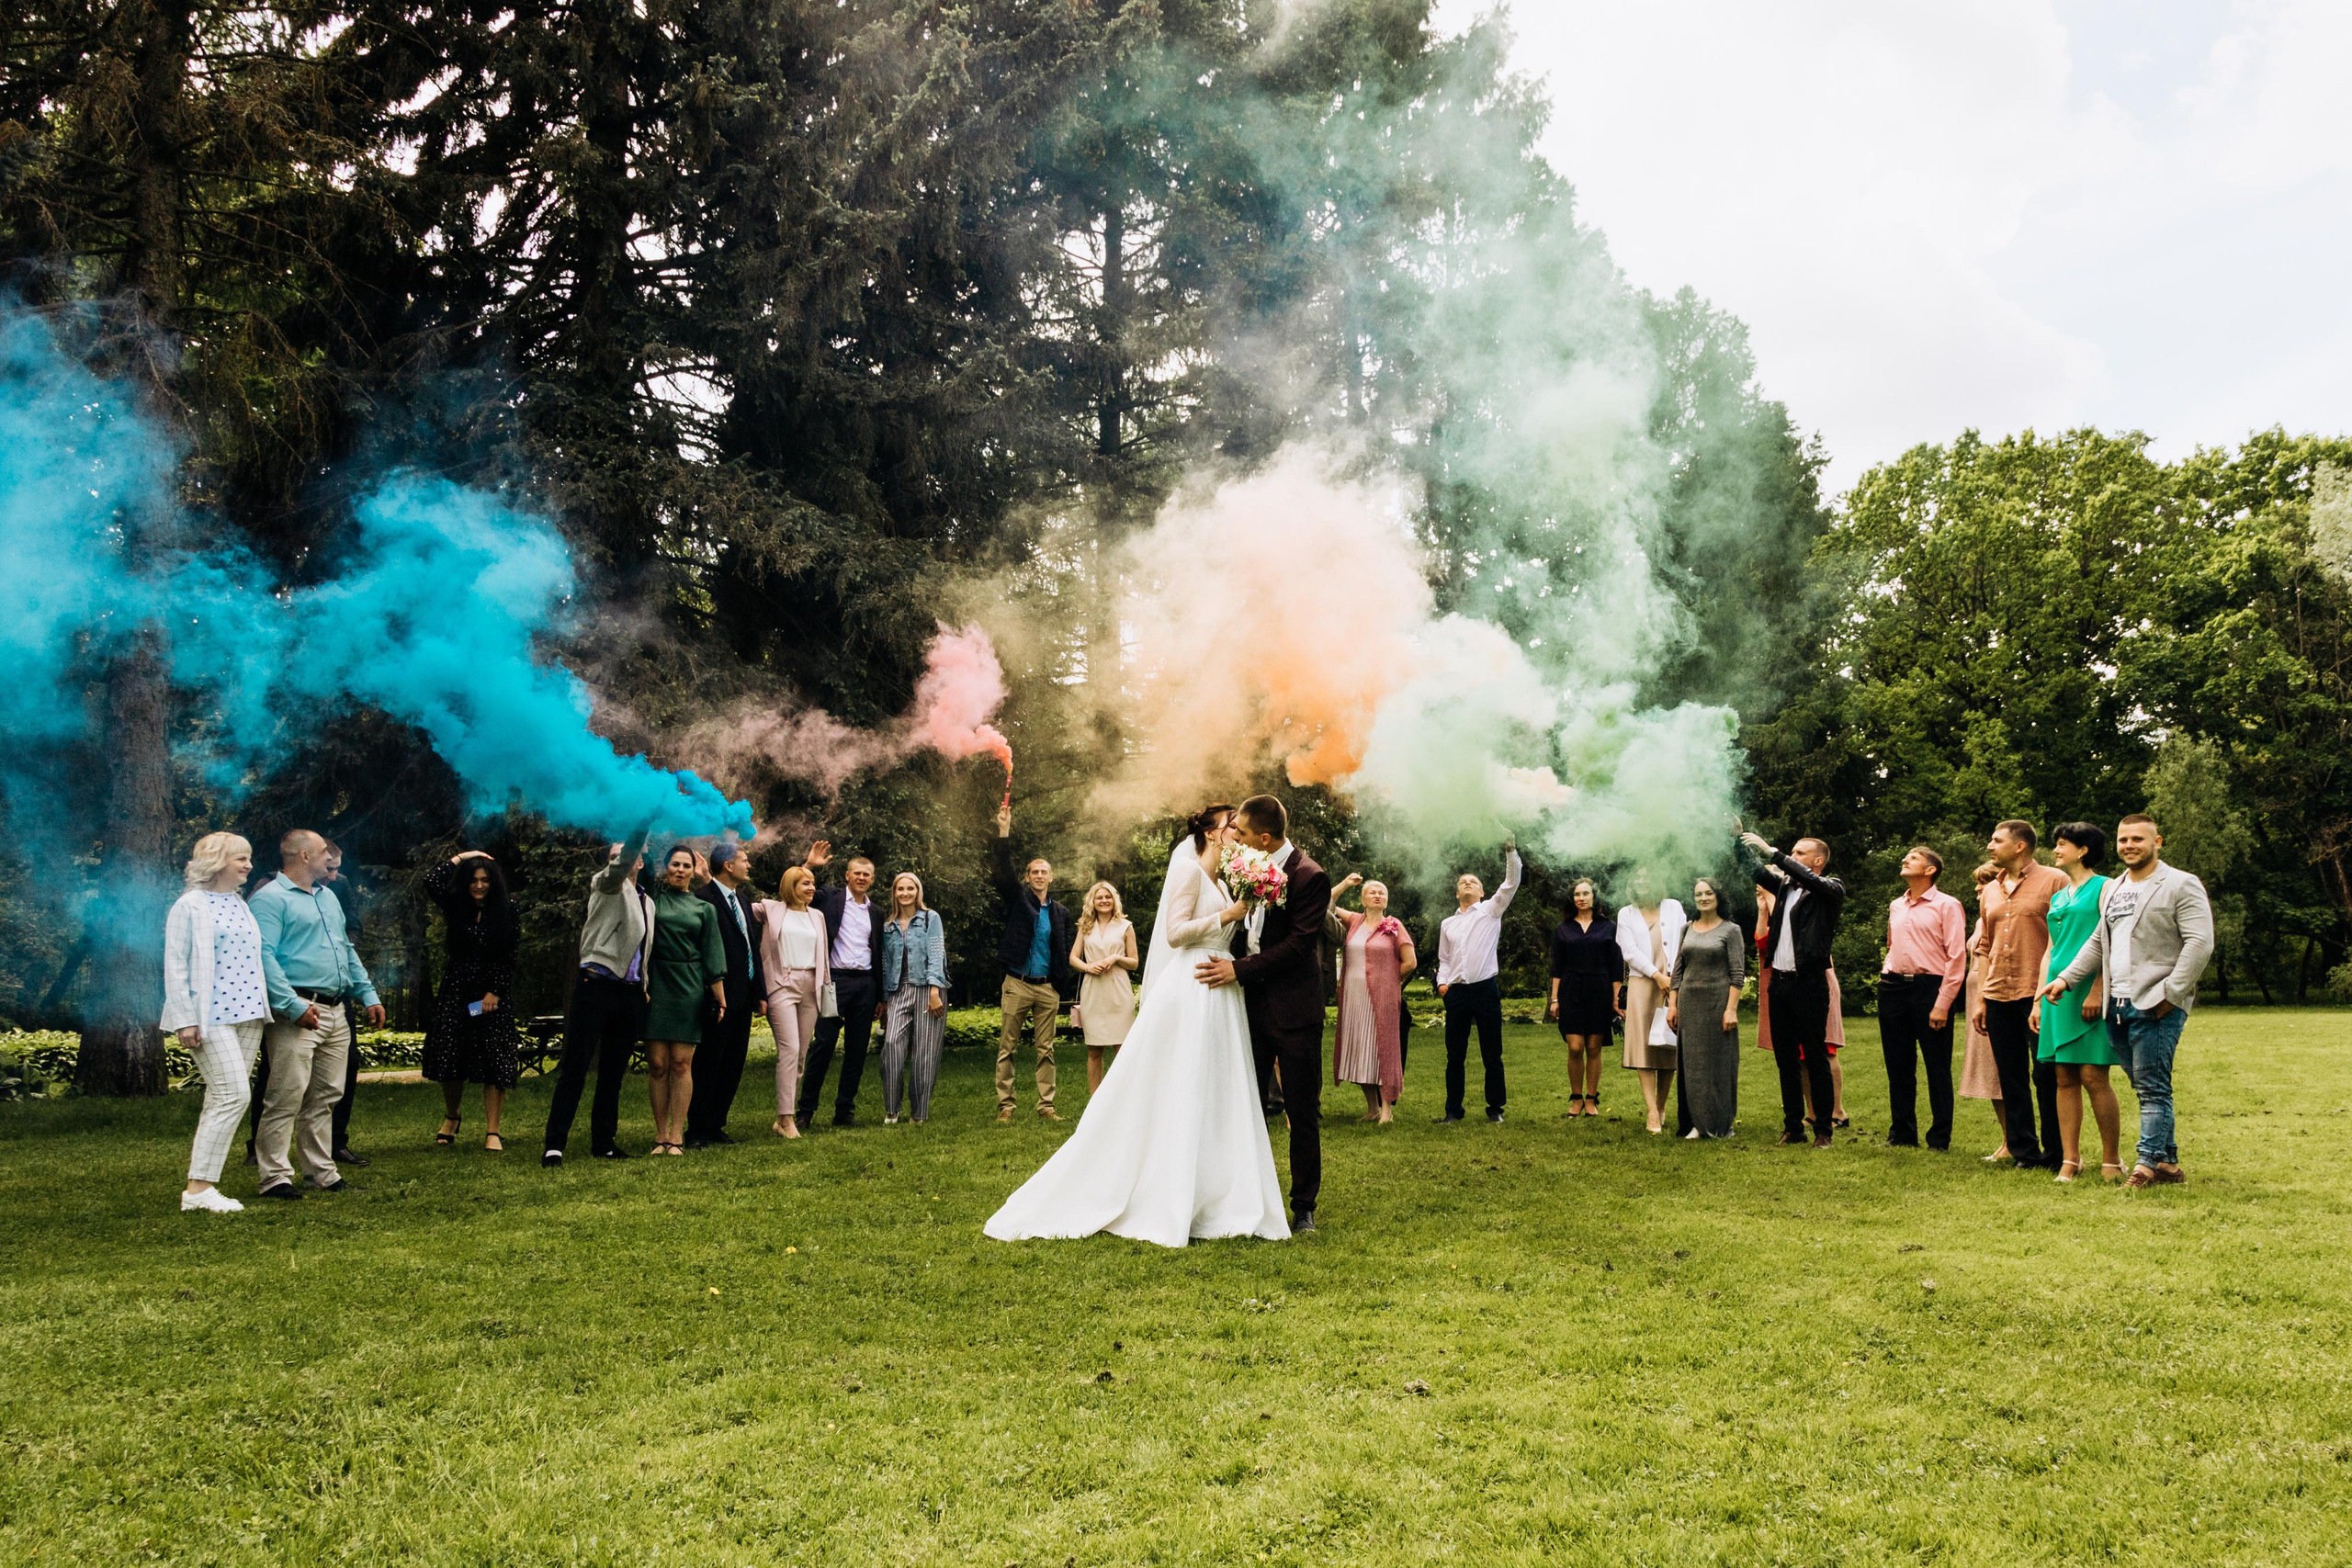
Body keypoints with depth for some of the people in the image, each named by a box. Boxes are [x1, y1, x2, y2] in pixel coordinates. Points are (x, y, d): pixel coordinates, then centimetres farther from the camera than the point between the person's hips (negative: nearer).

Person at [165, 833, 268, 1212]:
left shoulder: (240, 904, 17)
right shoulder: (190, 906, -5)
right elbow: (175, 967, -8)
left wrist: (261, 1009, 15)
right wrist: (185, 1020, -13)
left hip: (247, 1014, 8)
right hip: (211, 1016, -8)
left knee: (222, 1101, 7)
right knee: (234, 1094, -15)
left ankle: (202, 1183, 12)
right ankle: (197, 1189, -10)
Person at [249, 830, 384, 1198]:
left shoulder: (327, 896, 21)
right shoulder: (270, 898, -7)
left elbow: (346, 950, 26)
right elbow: (264, 956, -16)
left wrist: (368, 994, 18)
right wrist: (293, 1005, -22)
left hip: (336, 1012, 8)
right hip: (300, 1012, -8)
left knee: (325, 1097, 10)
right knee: (287, 1096, -8)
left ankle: (322, 1172, 16)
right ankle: (275, 1176, -3)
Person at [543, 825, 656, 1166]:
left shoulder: (647, 903, 21)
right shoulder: (605, 885, 3)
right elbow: (623, 862, -18)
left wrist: (644, 991, 15)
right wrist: (647, 819, -26)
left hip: (630, 993, 6)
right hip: (596, 985, -6)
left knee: (613, 1073, 9)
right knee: (575, 1069, -7)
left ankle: (604, 1143, 15)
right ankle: (554, 1144, -7)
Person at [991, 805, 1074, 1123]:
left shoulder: (1060, 914, 12)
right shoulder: (1018, 900, 5)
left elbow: (1064, 955, 14)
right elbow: (1004, 870, -10)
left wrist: (1061, 989, 6)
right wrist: (1004, 830, -20)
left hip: (1047, 989, 2)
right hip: (1017, 985, -2)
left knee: (1046, 1050, 3)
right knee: (1007, 1048, -2)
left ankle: (1046, 1106, 7)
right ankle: (1004, 1106, 1)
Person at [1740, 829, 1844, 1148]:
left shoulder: (1831, 888, -2)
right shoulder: (1786, 886, 16)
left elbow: (1809, 880, -20)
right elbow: (1758, 873, 11)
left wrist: (1772, 852, -20)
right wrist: (1740, 842, -2)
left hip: (1809, 983, -6)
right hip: (1780, 982, 6)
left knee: (1815, 1059, -2)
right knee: (1785, 1059, 10)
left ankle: (1823, 1130, 4)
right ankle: (1793, 1127, 17)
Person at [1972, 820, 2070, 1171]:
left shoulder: (2054, 881, -3)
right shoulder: (1990, 891, 17)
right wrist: (1980, 999, 14)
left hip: (2040, 997, -6)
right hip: (1999, 997, 6)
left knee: (2047, 1077, -2)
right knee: (2011, 1079, 8)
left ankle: (2055, 1155, 8)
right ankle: (2023, 1153, 15)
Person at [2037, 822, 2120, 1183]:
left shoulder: (2104, 888, -1)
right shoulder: (2058, 898, 20)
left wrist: (2097, 991, -19)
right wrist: (2039, 999, 16)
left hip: (2089, 992, -7)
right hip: (2059, 991, 7)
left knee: (2093, 1076, -8)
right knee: (2065, 1078, 4)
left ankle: (2111, 1160, 1)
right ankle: (2070, 1159, 6)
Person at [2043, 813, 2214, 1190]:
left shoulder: (2180, 885, -4)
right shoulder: (2113, 889, 20)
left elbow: (2200, 943, -12)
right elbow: (2098, 942, 25)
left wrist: (2170, 994, -16)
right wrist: (2066, 978, 13)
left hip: (2155, 1006, -7)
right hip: (2118, 1005, 7)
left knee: (2152, 1088, -7)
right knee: (2146, 1088, 10)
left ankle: (2148, 1164, -5)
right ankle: (2168, 1163, 16)